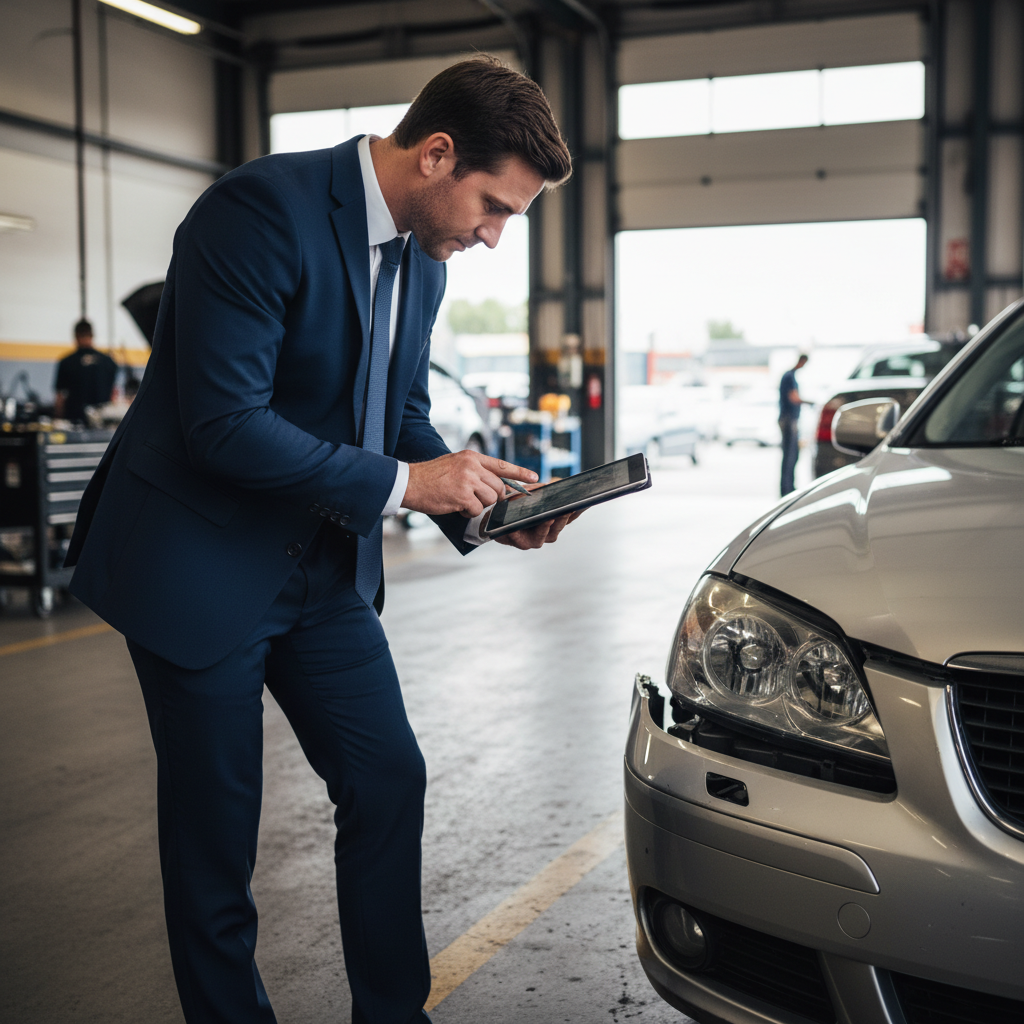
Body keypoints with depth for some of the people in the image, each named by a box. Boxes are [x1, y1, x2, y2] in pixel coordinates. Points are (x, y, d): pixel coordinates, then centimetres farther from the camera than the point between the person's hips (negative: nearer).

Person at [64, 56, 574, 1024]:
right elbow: (224, 424, -27)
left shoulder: (422, 260, 4)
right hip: (200, 564, -7)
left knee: (390, 782, 8)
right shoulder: (263, 208, -22)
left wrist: (479, 504, -3)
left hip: (324, 569, 8)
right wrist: (402, 481, -22)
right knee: (215, 830, 6)